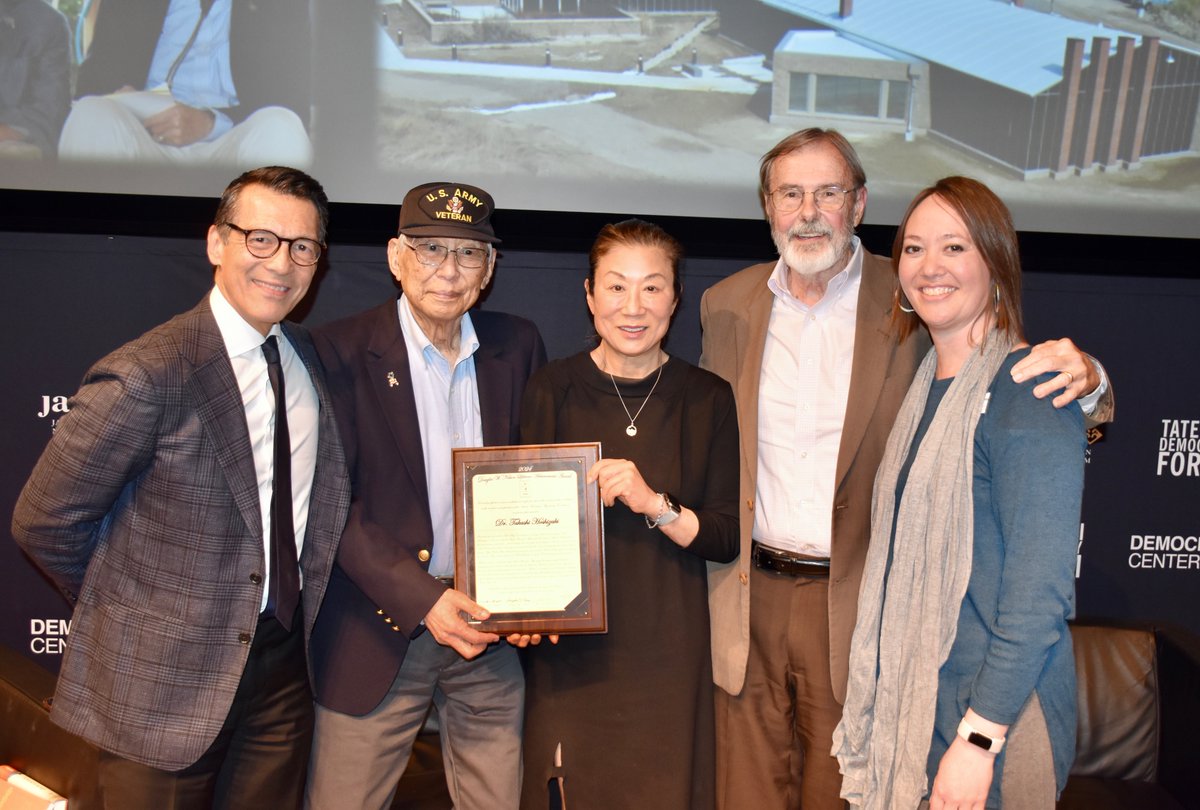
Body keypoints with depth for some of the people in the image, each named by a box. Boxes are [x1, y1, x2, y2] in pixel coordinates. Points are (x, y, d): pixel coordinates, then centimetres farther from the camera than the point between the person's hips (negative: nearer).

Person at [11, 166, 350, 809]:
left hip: (284, 667, 6)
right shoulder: (144, 376, -20)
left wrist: (298, 607, 6)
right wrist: (131, 606, -2)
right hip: (165, 683, -5)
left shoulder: (313, 361, 1)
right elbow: (43, 524, -12)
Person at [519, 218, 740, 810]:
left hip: (667, 649, 1)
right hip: (570, 647, 0)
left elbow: (726, 539, -3)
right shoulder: (552, 390, -2)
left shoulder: (708, 399, -1)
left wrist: (654, 503, -20)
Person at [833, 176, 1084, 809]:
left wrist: (979, 738, -19)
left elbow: (1041, 594, -20)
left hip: (993, 711, -7)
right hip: (913, 695, 7)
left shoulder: (1028, 393, -18)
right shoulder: (928, 380, 6)